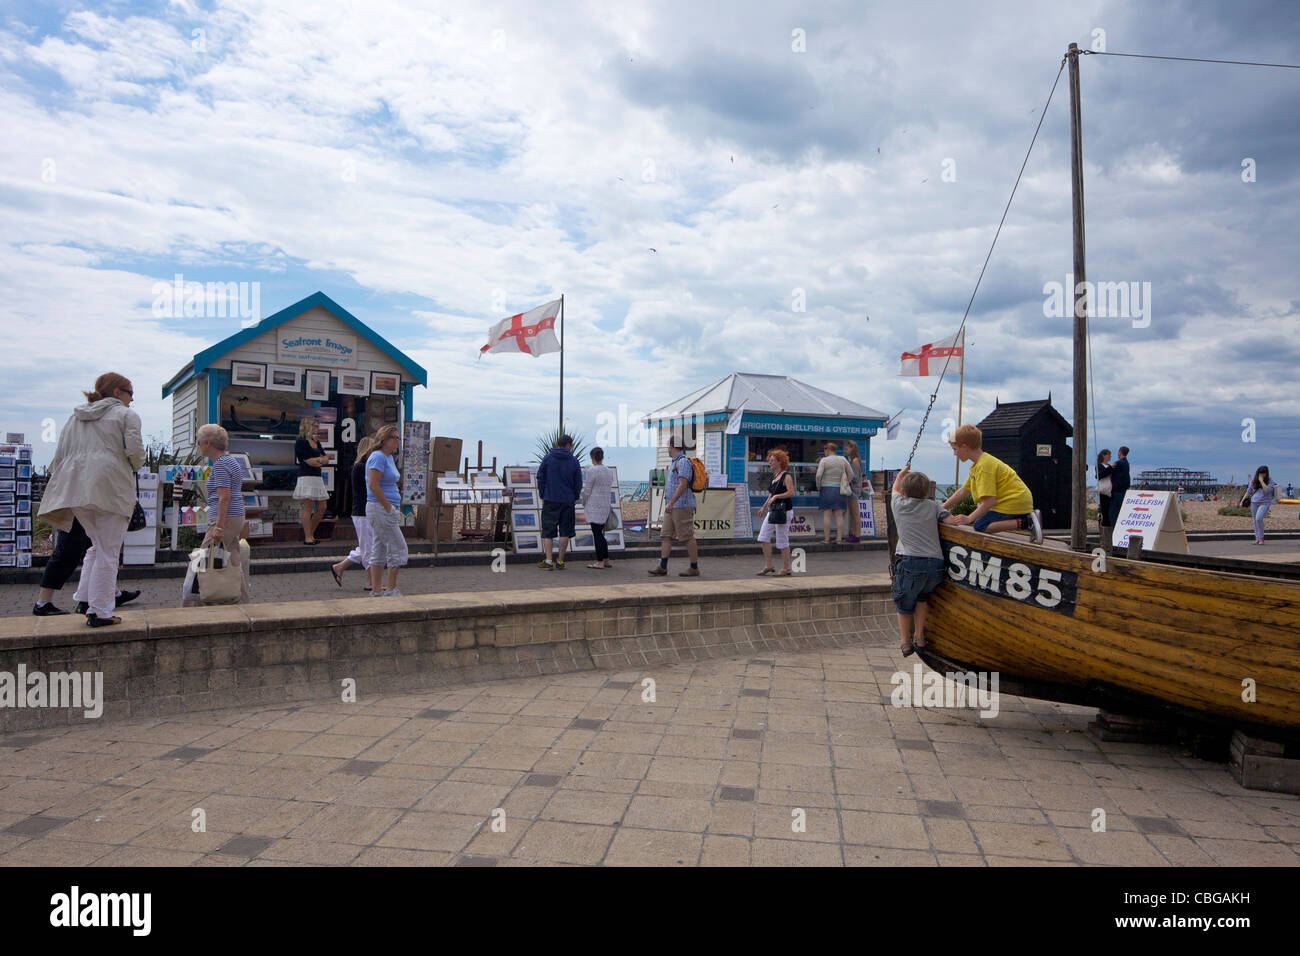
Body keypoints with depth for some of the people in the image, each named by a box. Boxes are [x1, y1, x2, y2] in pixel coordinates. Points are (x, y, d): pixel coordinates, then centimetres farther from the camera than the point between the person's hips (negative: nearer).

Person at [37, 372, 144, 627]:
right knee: (107, 551, -2)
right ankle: (99, 612, -1)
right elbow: (135, 450, -9)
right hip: (110, 487, -6)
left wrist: (62, 489, 23)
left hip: (75, 489, 6)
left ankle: (84, 599, 13)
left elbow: (59, 456, 19)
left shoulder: (75, 417, 24)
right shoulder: (126, 415, 5)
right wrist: (136, 465, 11)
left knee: (97, 545, 21)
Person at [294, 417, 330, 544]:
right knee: (308, 509, -5)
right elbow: (309, 461, -13)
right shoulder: (301, 442, -7)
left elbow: (326, 460, 15)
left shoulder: (316, 443, 18)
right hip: (306, 478, -8)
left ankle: (310, 534, 18)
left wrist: (318, 460, -5)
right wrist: (322, 459, 2)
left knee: (322, 508, 7)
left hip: (317, 478, 8)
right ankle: (308, 537, 0)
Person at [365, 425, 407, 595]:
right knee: (398, 549, -6)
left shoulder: (388, 458, 16)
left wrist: (395, 509, 17)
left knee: (379, 552, 11)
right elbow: (373, 485, -21)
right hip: (380, 509, -10)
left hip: (388, 509, 10)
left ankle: (376, 590, 16)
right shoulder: (378, 457, -14)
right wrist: (389, 507, -18)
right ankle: (391, 589, 0)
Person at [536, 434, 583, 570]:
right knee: (565, 532, 8)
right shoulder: (574, 461, 2)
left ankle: (548, 561, -8)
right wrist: (574, 498, 17)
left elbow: (540, 478, 2)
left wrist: (542, 497, 11)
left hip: (550, 500, 0)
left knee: (548, 531, 3)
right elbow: (578, 483, 5)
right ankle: (560, 561, 9)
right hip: (568, 501, 0)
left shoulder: (548, 458, 2)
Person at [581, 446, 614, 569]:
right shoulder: (609, 472, 11)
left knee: (597, 534, -3)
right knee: (600, 533, 15)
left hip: (594, 506, -7)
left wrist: (584, 503, 7)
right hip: (606, 505, 7)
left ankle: (600, 562, -1)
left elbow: (587, 491, -8)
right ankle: (607, 560, 16)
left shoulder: (592, 471, -11)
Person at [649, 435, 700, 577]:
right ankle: (662, 567, 1)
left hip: (682, 506, -10)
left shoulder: (683, 462, -13)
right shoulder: (675, 462, 19)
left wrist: (671, 503, -25)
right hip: (673, 507, 10)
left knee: (687, 537, -4)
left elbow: (683, 485, -22)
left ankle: (694, 568, 3)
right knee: (666, 535, 3)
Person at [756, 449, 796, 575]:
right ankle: (768, 566, 9)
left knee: (782, 540, -3)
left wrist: (776, 496, -22)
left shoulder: (786, 476, -10)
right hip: (772, 511, 9)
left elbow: (791, 493, -20)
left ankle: (786, 568, 8)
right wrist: (764, 507, 19)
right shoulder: (774, 476, 15)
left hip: (783, 511, -9)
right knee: (763, 537, 2)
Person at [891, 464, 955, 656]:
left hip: (910, 563, -2)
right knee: (922, 597, 29)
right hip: (936, 564, 2)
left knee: (904, 605, 17)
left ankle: (906, 643, 23)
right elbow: (954, 521, 4)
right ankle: (919, 638, 28)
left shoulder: (899, 504, 10)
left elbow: (895, 489, 32)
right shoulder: (933, 506, 11)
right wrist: (943, 509, 23)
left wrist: (902, 473, 50)